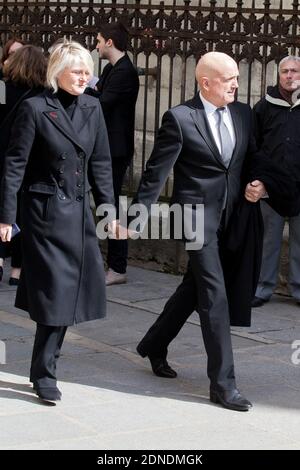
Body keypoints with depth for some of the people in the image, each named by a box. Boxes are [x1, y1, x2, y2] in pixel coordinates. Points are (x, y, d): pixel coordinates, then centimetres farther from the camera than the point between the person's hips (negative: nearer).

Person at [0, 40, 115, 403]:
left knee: (72, 289, 6)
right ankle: (44, 374, 7)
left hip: (79, 211, 6)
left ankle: (44, 369, 18)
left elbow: (101, 163, 12)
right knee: (54, 291, -5)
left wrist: (109, 209, 8)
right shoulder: (35, 108, -8)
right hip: (45, 210, -6)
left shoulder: (92, 108, 8)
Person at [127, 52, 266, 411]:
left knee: (194, 287, 18)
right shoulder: (180, 118, -11)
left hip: (228, 216, 7)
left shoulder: (243, 114, 7)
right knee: (214, 293, -11)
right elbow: (156, 171, -9)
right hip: (197, 211, -7)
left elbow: (253, 156, 19)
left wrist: (257, 184, -1)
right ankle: (222, 382, -7)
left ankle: (154, 345, 39)